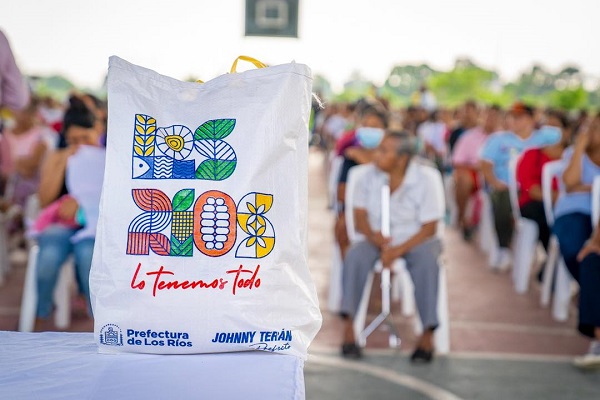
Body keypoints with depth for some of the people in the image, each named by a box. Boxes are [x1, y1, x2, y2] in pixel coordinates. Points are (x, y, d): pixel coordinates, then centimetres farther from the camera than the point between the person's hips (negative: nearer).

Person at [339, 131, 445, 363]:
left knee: (426, 261, -35)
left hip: (417, 239, -3)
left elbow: (429, 228, -14)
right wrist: (372, 235, -21)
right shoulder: (371, 174, -3)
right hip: (380, 239, 3)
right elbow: (360, 213, 1)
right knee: (355, 255, -28)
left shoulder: (427, 178, -14)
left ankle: (427, 334, -28)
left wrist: (398, 250, -26)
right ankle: (348, 329, -30)